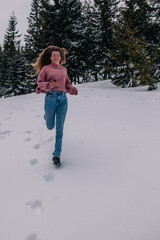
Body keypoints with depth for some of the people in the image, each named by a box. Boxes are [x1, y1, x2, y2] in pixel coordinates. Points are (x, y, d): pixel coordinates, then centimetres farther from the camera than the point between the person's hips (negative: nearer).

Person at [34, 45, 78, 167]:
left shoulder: (64, 69, 15)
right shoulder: (45, 68, 5)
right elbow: (40, 82, 3)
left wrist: (73, 89, 1)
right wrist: (49, 85, -17)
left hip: (63, 99, 2)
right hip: (50, 98, -2)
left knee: (60, 128, -2)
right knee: (50, 126, 11)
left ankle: (57, 155, 4)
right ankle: (46, 116, 50)